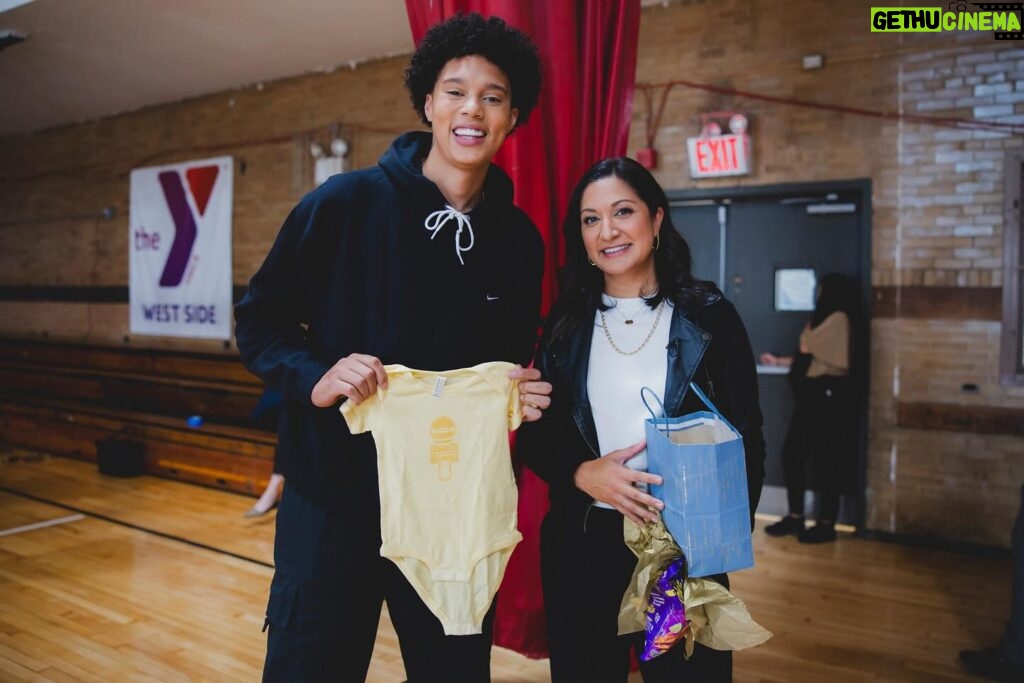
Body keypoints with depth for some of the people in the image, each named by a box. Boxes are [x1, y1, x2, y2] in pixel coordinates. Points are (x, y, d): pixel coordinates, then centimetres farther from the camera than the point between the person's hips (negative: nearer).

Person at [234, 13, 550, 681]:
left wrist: (521, 394, -7)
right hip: (336, 494, -3)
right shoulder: (348, 202, -8)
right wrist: (316, 378, -19)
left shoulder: (519, 240, 3)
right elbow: (259, 320, -2)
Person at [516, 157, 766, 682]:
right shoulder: (566, 324, 4)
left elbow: (746, 438, -1)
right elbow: (534, 436, 4)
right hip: (581, 545, 2)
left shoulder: (709, 317, -2)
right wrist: (583, 473, -15)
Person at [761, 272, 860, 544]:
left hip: (828, 397, -10)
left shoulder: (839, 318, -10)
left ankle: (826, 524, 6)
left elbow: (807, 347, -15)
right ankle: (795, 517, 15)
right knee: (792, 454, 8)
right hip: (813, 397, 10)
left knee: (826, 461, -3)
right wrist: (778, 361, 26)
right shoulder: (827, 319, 22)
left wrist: (810, 328, 2)